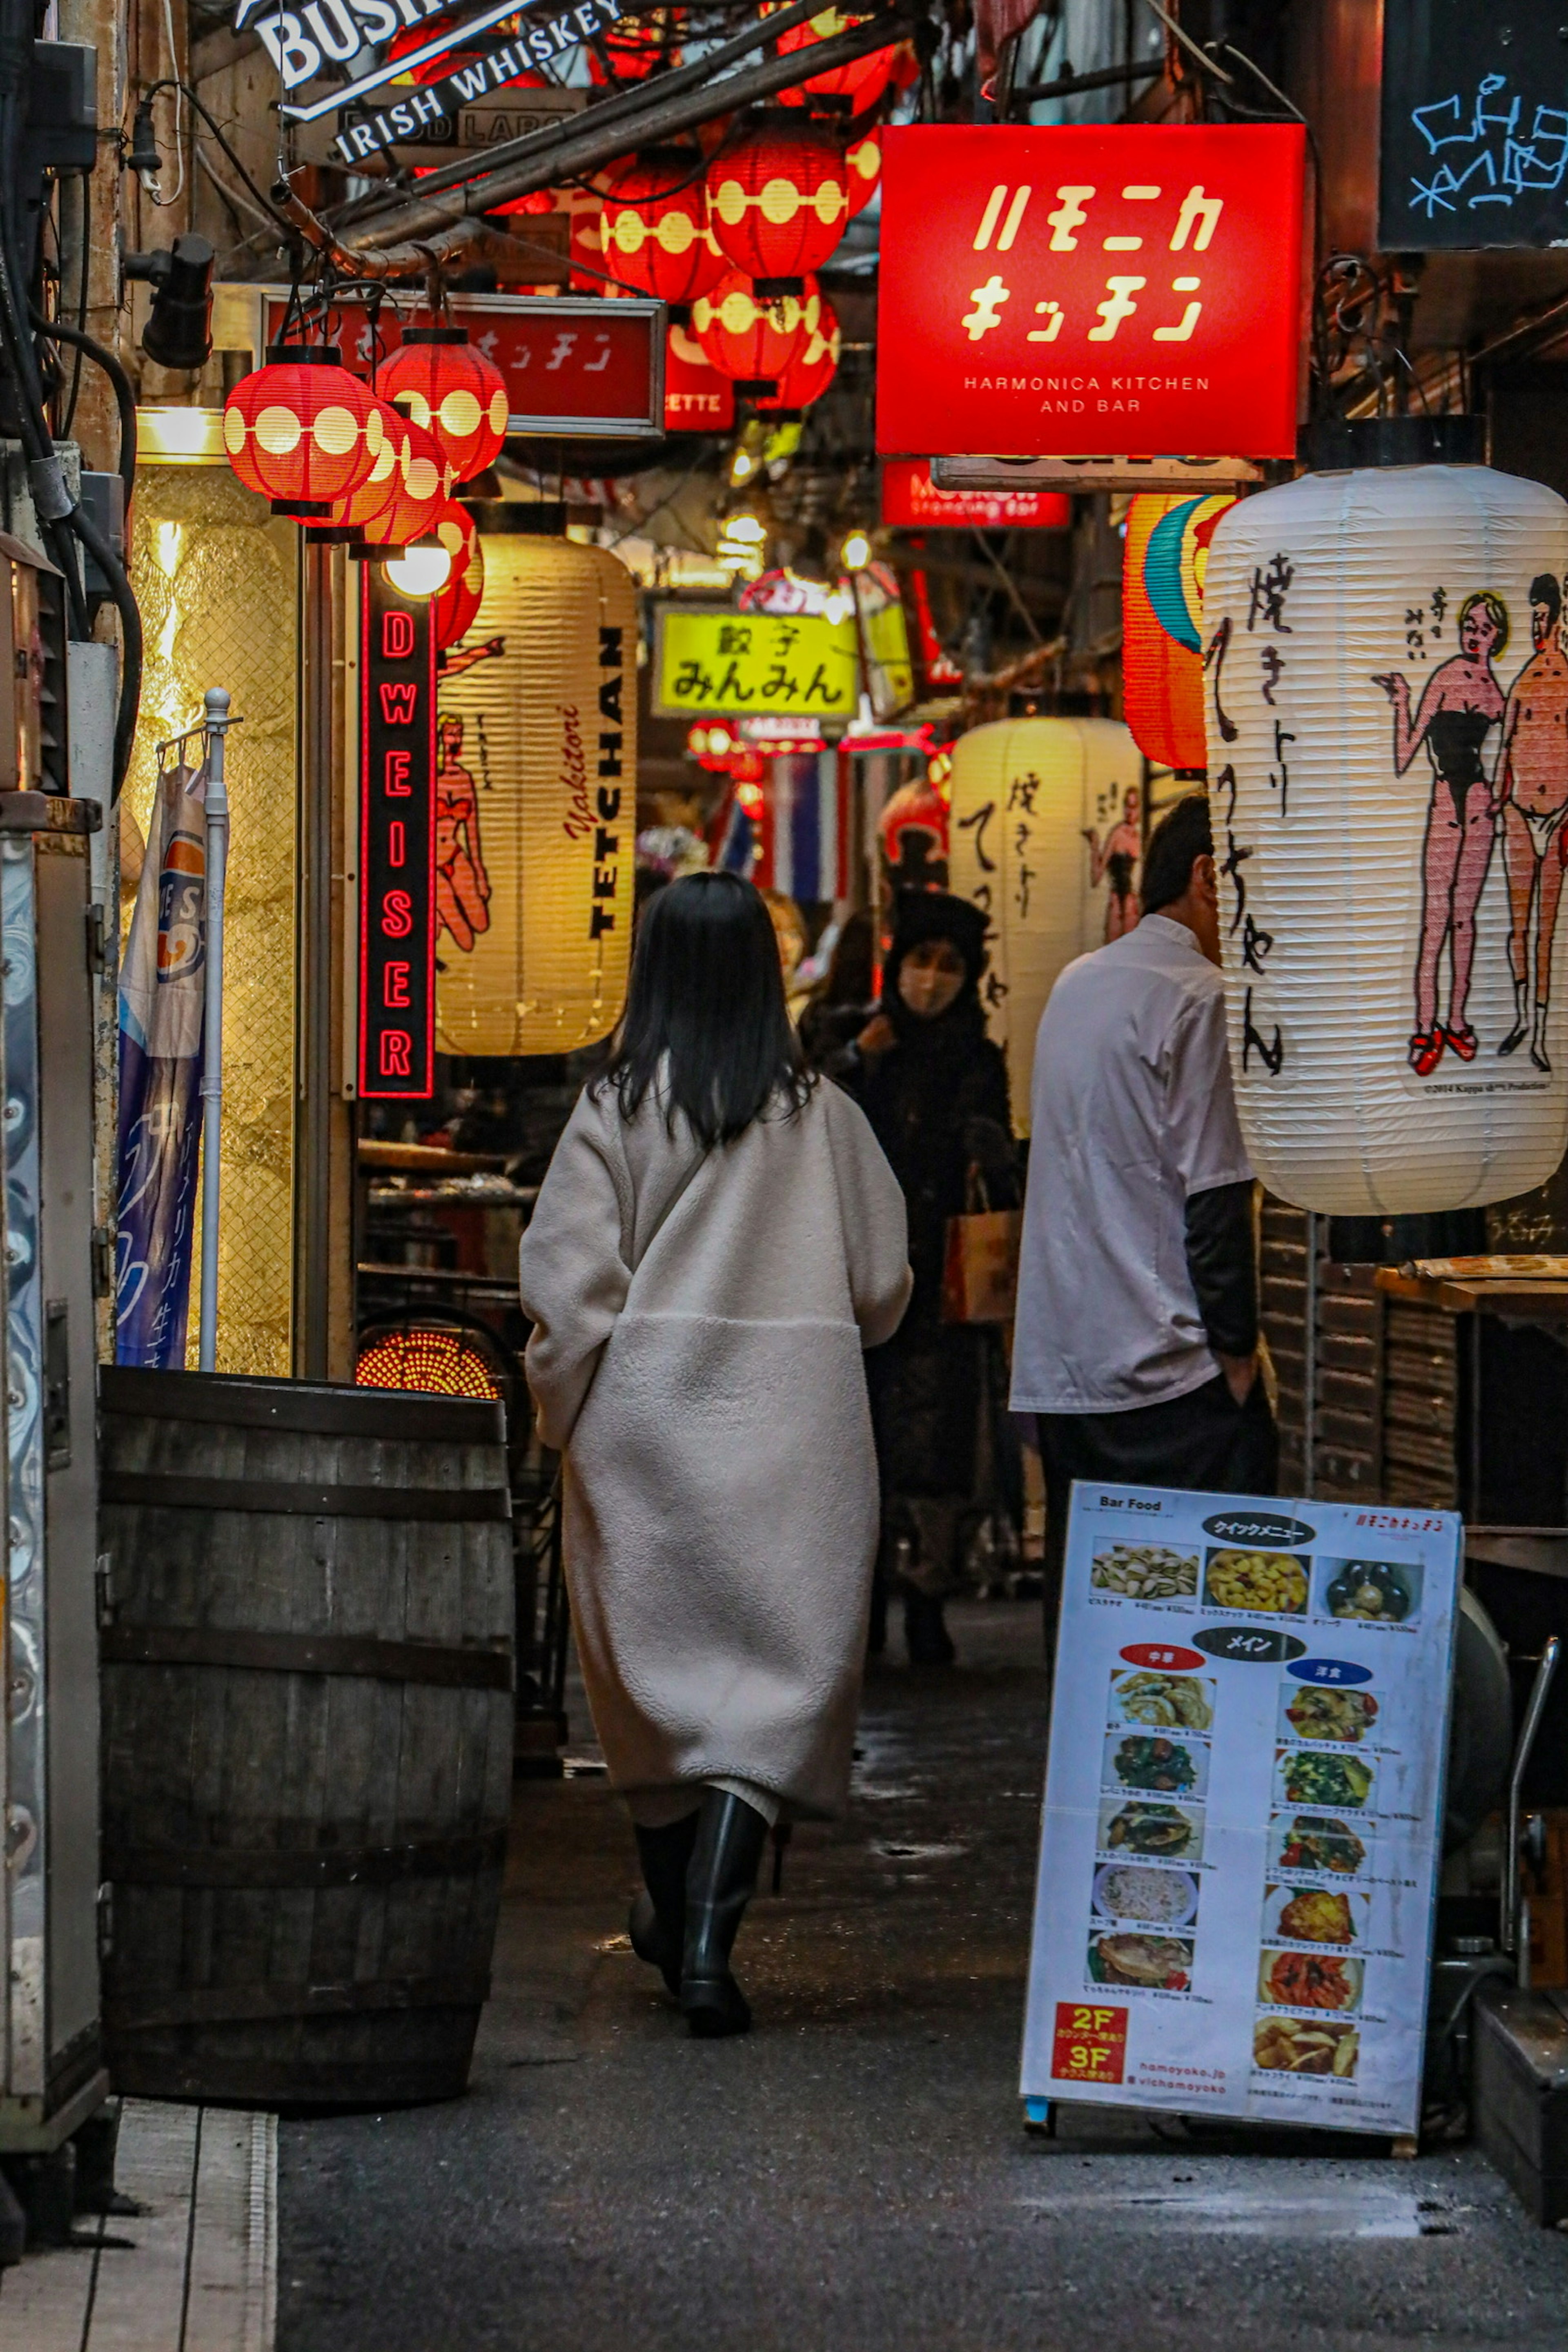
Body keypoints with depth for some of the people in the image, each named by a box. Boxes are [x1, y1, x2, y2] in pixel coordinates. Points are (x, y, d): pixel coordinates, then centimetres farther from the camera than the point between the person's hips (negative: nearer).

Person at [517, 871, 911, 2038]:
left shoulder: (616, 1110, -6)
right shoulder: (822, 1116, -2)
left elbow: (567, 1284, -9)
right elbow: (883, 1285, 5)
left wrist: (564, 1411, 6)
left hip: (645, 1420, 0)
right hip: (791, 1428, 0)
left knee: (658, 1674, 16)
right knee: (772, 1678, -1)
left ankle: (675, 1908, 29)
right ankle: (708, 1934, -16)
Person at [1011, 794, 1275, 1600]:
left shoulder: (1074, 985, 15)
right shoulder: (1201, 998, -10)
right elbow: (1214, 1196, -14)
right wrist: (1237, 1350, -7)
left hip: (1058, 1369, 8)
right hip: (1166, 1370, -8)